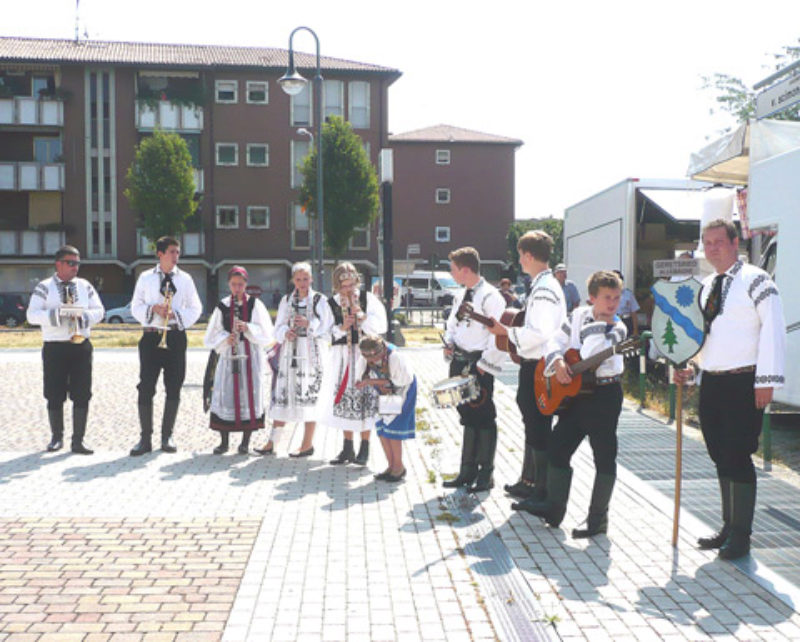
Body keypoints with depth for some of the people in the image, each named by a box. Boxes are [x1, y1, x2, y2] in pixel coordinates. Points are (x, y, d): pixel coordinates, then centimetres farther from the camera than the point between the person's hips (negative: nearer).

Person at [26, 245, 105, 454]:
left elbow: (99, 311, 10)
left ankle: (78, 441, 6)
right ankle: (56, 437, 21)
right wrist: (58, 313, -20)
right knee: (55, 396, 4)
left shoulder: (85, 286, 11)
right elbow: (32, 315, -7)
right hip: (54, 348, -2)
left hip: (81, 346, 3)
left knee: (82, 396, -1)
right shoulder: (44, 288, 1)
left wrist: (83, 315, -11)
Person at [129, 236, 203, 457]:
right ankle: (145, 438, 3)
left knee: (173, 388, 2)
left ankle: (167, 436, 13)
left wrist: (176, 314, -10)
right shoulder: (145, 278, 8)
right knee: (146, 388, -4)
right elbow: (136, 307, 8)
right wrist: (153, 309, -12)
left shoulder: (185, 279, 8)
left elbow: (195, 309, 8)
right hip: (151, 336, -1)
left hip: (175, 337, 1)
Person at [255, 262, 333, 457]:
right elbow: (278, 327, 11)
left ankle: (307, 444, 7)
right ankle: (272, 442, 9)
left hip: (311, 353, -3)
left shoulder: (320, 300, 1)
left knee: (309, 396, -2)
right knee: (282, 396, 3)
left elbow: (326, 327, -3)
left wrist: (309, 324, -20)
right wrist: (285, 332, -11)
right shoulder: (286, 301, 12)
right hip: (289, 353, 3)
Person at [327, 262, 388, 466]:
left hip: (366, 355, -2)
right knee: (345, 398, 6)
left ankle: (364, 448, 9)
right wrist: (342, 328, -16)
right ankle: (348, 448, 18)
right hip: (343, 356, 2)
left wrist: (359, 313, -16)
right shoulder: (331, 303, 3)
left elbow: (380, 327, -8)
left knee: (366, 399, -2)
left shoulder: (368, 298, -1)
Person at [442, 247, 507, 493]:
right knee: (468, 417, 15)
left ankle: (485, 474, 11)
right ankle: (468, 471, 24)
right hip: (460, 363, 8)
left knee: (483, 417, -1)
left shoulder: (490, 296, -15)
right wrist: (449, 343, 6)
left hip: (480, 366, -8)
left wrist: (484, 364, -18)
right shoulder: (461, 296, 12)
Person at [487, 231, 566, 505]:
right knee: (533, 424, 19)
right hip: (534, 364, 11)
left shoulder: (544, 289, -20)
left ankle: (543, 490, 10)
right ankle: (530, 480, 32)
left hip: (538, 368, -11)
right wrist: (512, 329, 11)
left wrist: (507, 331, -18)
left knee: (539, 430, -1)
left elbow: (539, 333, -28)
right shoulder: (544, 285, 13)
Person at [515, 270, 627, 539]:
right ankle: (554, 508, 24)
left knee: (604, 457, 1)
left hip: (604, 394, -6)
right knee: (557, 450, 10)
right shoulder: (579, 315, 5)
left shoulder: (617, 329, -11)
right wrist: (557, 361, -14)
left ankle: (598, 518, 13)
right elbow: (557, 340, 5)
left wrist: (598, 323, -15)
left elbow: (589, 354, -26)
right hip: (575, 394, 6)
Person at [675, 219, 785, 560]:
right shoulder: (706, 286, 15)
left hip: (743, 383, -7)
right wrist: (690, 367, 9)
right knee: (721, 458, 12)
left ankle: (741, 536, 7)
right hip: (711, 382, 7)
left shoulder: (754, 280, -8)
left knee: (737, 457, -5)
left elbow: (773, 330, -14)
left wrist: (767, 380, -19)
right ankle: (729, 528, 24)